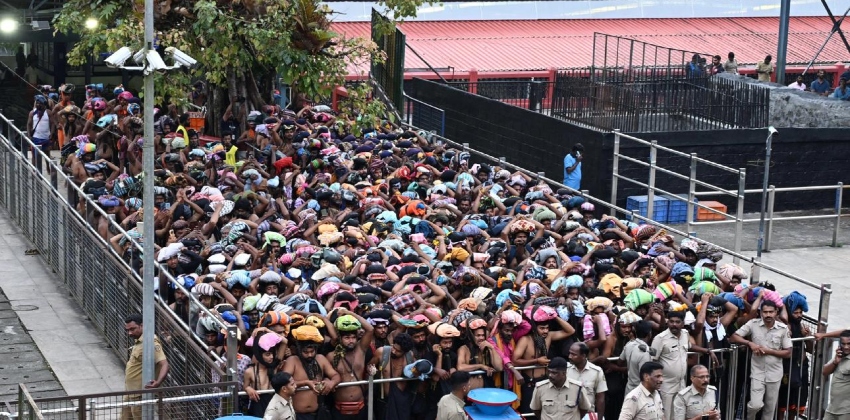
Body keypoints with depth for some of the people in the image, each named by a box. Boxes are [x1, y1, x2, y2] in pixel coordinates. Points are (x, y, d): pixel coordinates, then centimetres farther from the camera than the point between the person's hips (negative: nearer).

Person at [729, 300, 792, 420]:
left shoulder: (783, 328, -5)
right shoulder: (753, 324, -7)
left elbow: (788, 353, -2)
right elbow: (733, 338, -5)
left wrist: (769, 351, -14)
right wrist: (750, 343, -19)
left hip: (774, 374, 2)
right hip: (757, 372, -1)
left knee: (770, 409, 10)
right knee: (756, 405, -13)